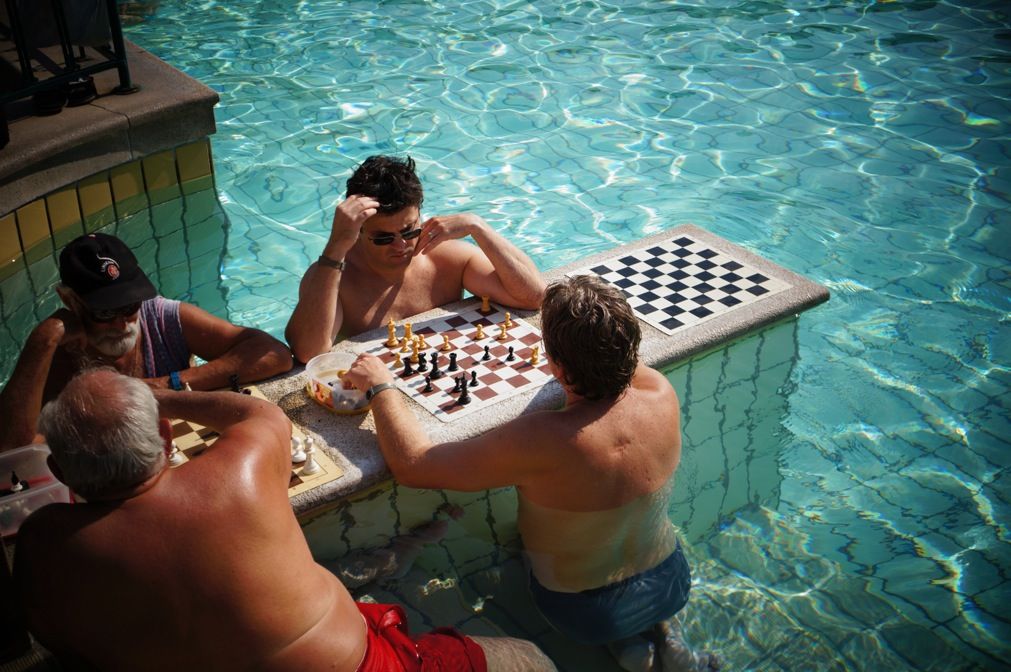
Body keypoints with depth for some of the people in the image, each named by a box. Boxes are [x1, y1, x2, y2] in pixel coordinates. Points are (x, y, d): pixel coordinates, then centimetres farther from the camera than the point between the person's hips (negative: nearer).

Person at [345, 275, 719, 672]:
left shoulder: (541, 442, -38)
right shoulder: (662, 397, -24)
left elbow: (411, 465, -28)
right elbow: (621, 357, 3)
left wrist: (379, 385, -16)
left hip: (587, 615, -3)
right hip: (672, 585, 4)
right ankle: (661, 629, 18)